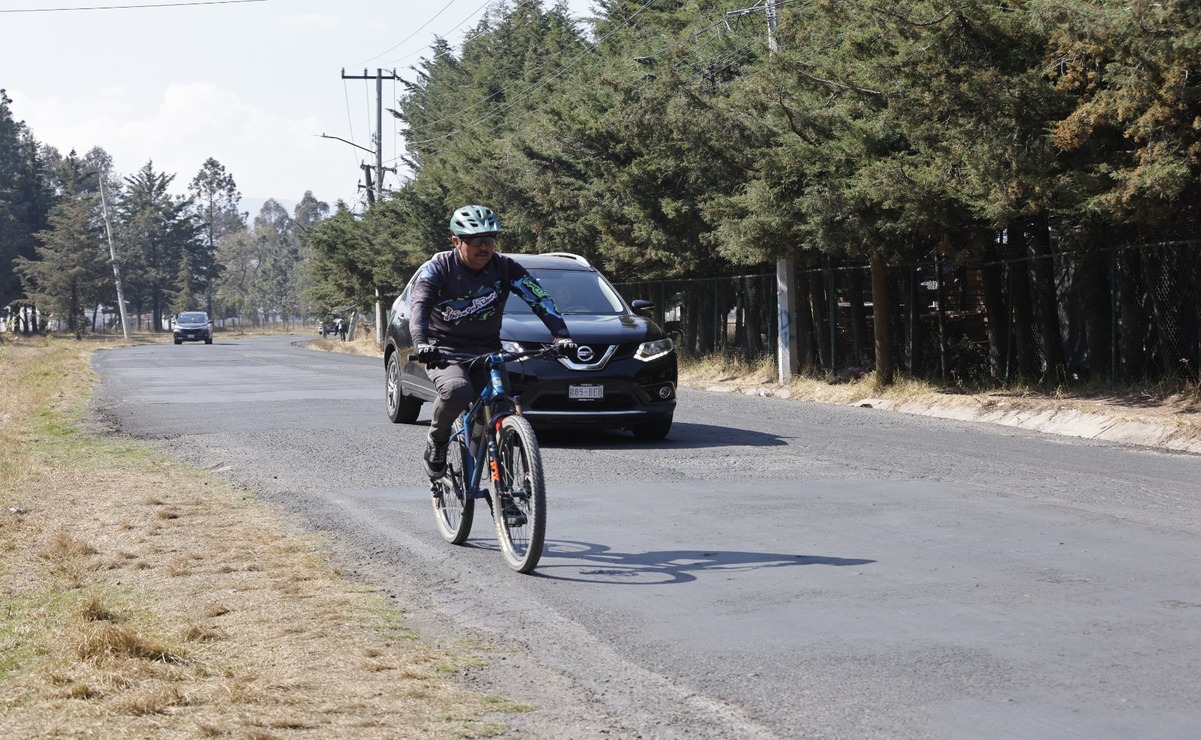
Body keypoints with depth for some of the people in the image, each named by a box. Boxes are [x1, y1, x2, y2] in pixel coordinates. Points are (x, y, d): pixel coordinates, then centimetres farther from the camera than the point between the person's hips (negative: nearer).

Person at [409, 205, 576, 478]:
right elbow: (419, 306, -26)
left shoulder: (504, 268, -5)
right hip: (444, 349, -3)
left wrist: (560, 335, -31)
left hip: (486, 350, 3)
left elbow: (540, 299, -14)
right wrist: (420, 344, -46)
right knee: (457, 391, -34)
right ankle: (437, 441, -4)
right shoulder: (438, 268, -12)